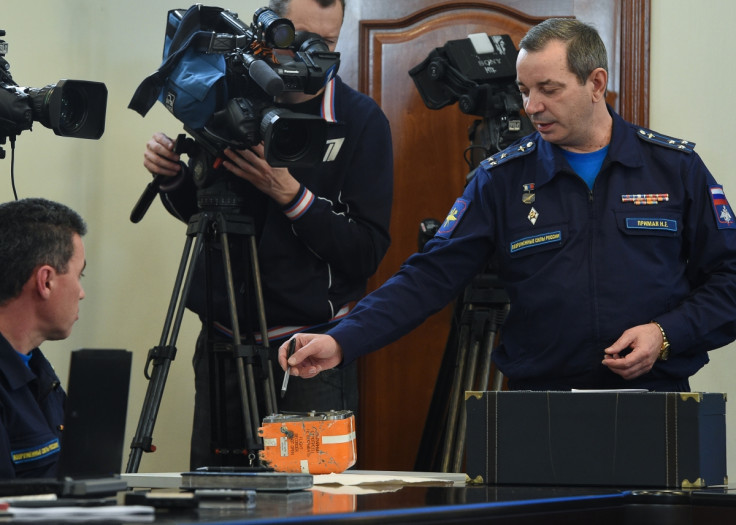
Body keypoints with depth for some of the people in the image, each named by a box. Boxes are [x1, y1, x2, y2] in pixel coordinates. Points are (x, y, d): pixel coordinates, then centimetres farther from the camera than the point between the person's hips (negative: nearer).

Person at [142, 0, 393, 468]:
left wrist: (292, 194, -20)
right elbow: (197, 210, 18)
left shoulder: (361, 121, -5)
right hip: (223, 337, 4)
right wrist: (174, 178, -4)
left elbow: (367, 252, -11)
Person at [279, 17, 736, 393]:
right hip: (538, 411, 0)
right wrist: (341, 343, -12)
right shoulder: (503, 179, 6)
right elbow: (430, 277, 1)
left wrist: (665, 335, -8)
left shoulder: (675, 167, 6)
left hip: (656, 406, 0)